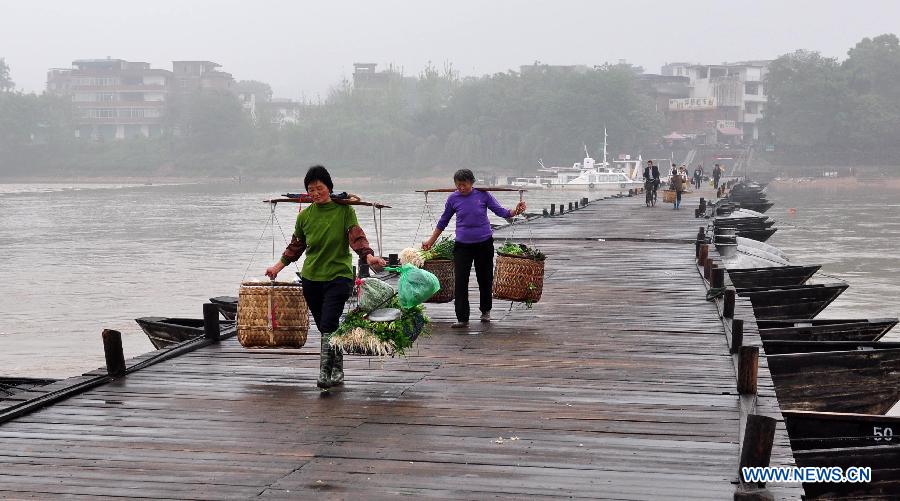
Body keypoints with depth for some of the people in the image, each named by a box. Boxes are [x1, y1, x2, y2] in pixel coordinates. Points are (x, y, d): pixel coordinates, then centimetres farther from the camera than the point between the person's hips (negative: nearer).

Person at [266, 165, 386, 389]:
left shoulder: (344, 210, -3)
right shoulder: (304, 216, 8)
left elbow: (356, 236, -13)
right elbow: (296, 246, 20)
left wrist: (368, 255, -29)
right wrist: (278, 266, 18)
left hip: (339, 276, -4)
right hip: (311, 278, 4)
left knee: (328, 325, -17)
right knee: (325, 328, 10)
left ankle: (325, 373, -17)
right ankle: (337, 370, 22)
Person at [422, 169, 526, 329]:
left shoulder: (483, 194, -5)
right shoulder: (453, 199, -1)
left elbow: (500, 211, -4)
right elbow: (443, 221, 10)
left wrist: (514, 212, -24)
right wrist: (431, 241, 12)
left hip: (484, 243, 0)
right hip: (462, 245, 0)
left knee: (485, 279, 11)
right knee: (461, 281, -8)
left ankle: (485, 310, 34)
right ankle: (462, 319, -6)